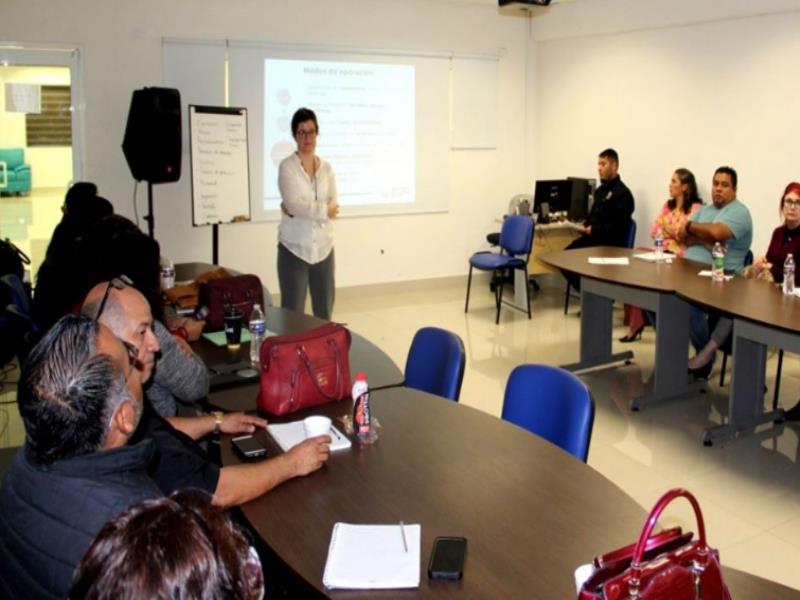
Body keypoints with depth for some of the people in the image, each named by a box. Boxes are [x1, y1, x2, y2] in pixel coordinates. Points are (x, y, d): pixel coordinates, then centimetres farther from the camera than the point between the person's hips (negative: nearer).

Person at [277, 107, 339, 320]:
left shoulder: (326, 168, 9)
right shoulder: (287, 166, -4)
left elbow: (334, 206, -1)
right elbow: (293, 204, -16)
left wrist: (303, 208, -13)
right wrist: (323, 209, -10)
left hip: (323, 248, 4)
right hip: (294, 248, -4)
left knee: (324, 313, 10)